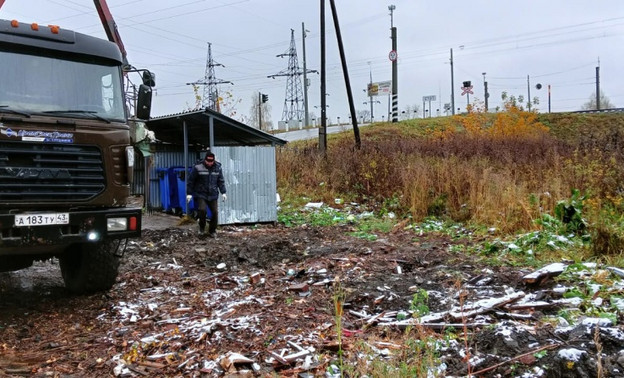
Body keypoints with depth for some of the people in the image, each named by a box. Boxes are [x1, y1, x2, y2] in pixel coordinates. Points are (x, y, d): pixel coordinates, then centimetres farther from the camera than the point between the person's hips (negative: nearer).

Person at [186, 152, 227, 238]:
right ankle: (202, 227, 7)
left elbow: (221, 181, 10)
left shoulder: (218, 168, 1)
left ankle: (212, 231, 20)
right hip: (201, 194, -3)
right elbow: (190, 181, -3)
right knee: (202, 210, -20)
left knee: (215, 212, 0)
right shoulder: (198, 168, -9)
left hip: (213, 195, 3)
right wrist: (189, 193, -4)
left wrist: (223, 192, 4)